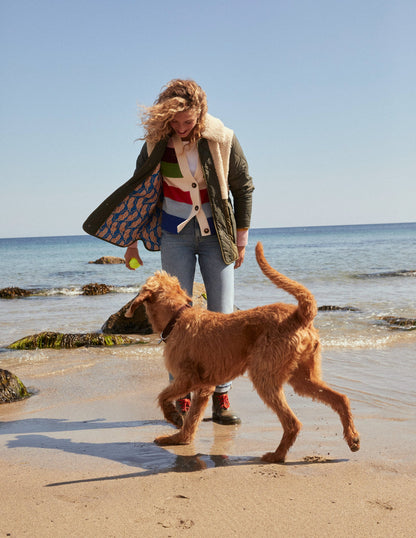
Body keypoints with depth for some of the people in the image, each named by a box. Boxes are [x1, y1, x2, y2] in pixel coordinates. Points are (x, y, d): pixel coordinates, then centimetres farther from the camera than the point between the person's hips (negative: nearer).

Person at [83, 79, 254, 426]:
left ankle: (221, 399, 2)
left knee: (222, 315, -4)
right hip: (175, 234, 0)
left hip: (215, 233, 0)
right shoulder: (157, 141, -8)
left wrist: (242, 239, 3)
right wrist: (131, 240, 6)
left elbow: (243, 188, 1)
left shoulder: (222, 139, -11)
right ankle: (182, 397, 5)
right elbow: (141, 189, 5)